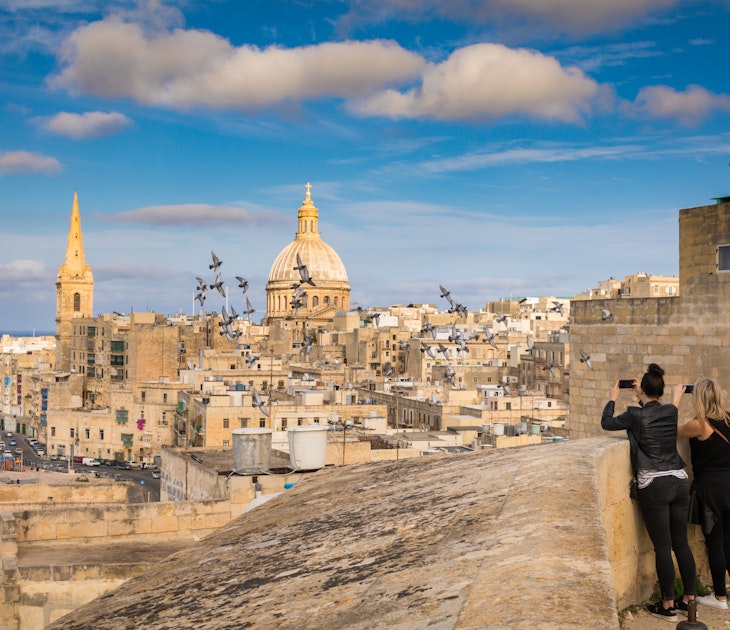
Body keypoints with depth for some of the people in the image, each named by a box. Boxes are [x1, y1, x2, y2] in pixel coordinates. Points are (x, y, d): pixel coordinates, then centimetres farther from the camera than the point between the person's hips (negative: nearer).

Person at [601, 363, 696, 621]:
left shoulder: (636, 415, -8)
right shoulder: (671, 411, 5)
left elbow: (606, 423, 8)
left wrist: (613, 398, 21)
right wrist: (659, 396, 39)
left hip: (654, 486, -5)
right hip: (679, 482, 5)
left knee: (663, 547, 0)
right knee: (681, 543, 12)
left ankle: (668, 605, 6)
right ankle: (689, 599, 20)